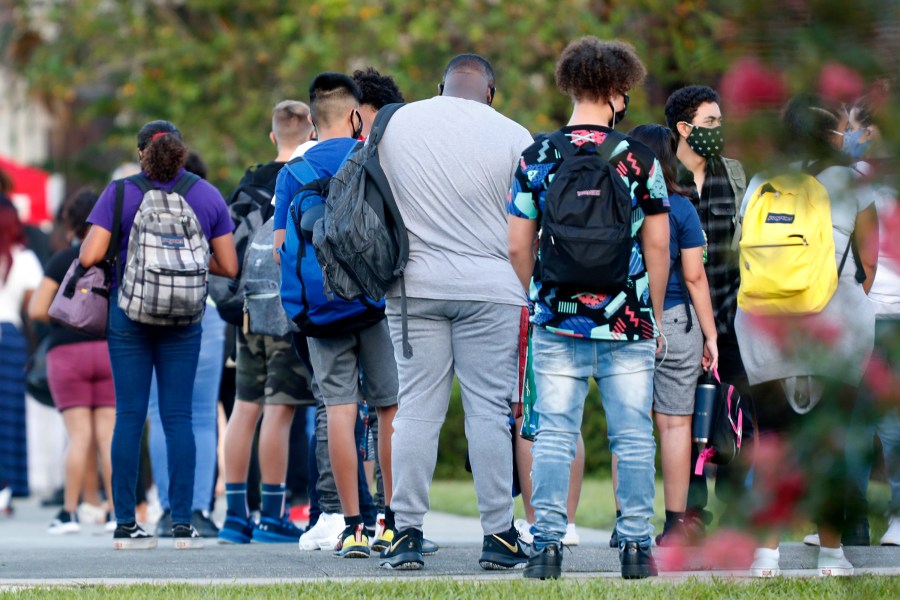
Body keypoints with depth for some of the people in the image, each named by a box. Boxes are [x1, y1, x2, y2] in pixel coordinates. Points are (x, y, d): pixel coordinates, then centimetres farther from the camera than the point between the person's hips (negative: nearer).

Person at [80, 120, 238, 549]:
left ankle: (125, 524, 0)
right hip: (183, 320, 1)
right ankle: (182, 523, -2)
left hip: (129, 315, -1)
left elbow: (90, 256, -12)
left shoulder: (120, 194, -5)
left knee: (129, 416, 2)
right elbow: (228, 267, 0)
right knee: (178, 417, 3)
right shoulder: (208, 196, 2)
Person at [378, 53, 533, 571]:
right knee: (489, 411, 0)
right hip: (490, 286, -2)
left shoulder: (394, 124, 5)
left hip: (414, 287, 2)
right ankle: (499, 534, 1)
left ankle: (406, 534, 2)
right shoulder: (511, 135, -2)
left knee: (417, 410, 4)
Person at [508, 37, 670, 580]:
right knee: (633, 437, 5)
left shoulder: (537, 158, 1)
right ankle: (636, 546, 5)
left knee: (555, 435, 4)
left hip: (558, 323, 1)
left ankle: (548, 545, -1)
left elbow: (518, 245, 2)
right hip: (628, 325, -1)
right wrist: (655, 314, 10)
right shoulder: (639, 158, -3)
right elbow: (658, 245, -1)